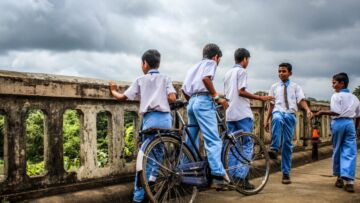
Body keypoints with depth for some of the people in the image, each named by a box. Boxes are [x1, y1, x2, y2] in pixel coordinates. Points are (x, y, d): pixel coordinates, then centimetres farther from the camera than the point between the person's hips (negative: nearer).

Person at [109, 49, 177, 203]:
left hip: (151, 119, -2)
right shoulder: (166, 79, 14)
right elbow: (172, 99, -1)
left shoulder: (141, 80, 12)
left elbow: (122, 97, 14)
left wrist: (113, 90, 34)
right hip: (165, 118, 2)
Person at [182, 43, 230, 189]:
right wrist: (217, 97, -13)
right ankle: (218, 177, -21)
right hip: (203, 101, -8)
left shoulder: (194, 66, 30)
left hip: (192, 102, 8)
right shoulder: (210, 62, 6)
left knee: (191, 141, 13)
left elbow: (184, 89, 24)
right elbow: (206, 78, -16)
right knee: (213, 140, -13)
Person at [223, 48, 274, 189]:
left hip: (230, 114, 8)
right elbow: (241, 91, -14)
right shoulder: (242, 71, -4)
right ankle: (241, 177, -10)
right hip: (242, 114, -8)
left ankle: (232, 177, 7)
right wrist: (260, 98, -11)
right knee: (247, 145, -4)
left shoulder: (227, 73, 19)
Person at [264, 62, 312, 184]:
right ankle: (274, 149, -45)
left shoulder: (295, 87, 10)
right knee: (277, 119, -40)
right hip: (278, 112, 0)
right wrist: (266, 120, 10)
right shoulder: (274, 87, 14)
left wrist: (307, 109, -25)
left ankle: (286, 173, 9)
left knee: (287, 144, 0)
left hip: (290, 115, 0)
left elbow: (301, 100, -4)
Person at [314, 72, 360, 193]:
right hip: (350, 123, 4)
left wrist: (323, 112, -7)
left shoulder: (336, 96, -3)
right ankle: (349, 181, -12)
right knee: (350, 152, -1)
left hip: (338, 123, -4)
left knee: (337, 151, 10)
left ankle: (339, 178, 19)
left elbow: (336, 112, -15)